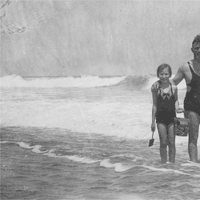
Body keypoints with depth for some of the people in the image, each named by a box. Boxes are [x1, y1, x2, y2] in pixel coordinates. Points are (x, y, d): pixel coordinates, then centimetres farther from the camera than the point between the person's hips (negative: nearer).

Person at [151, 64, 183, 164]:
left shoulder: (174, 88, -2)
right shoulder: (156, 89, -3)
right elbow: (154, 105, 3)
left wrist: (177, 107, -8)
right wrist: (153, 121, 4)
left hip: (172, 117, 1)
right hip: (161, 118, -1)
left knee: (171, 142, 3)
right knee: (163, 143, 3)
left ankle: (172, 163, 14)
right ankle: (163, 163, 15)